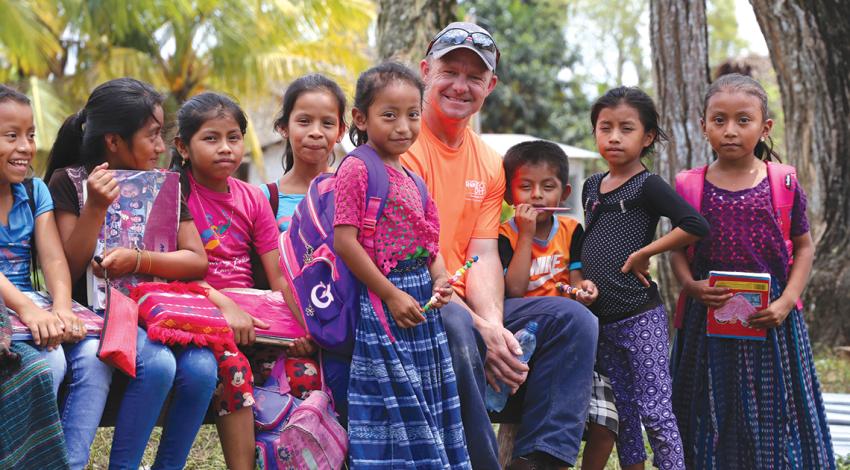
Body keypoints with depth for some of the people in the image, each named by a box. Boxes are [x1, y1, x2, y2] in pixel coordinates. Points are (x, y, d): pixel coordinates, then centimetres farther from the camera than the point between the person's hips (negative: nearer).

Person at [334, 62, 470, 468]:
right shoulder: (356, 168, -10)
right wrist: (391, 295, -16)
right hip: (381, 304, -8)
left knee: (429, 400, 11)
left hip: (421, 300, 8)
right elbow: (344, 240, -15)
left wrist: (439, 278, -4)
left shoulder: (413, 177, 14)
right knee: (395, 402, -4)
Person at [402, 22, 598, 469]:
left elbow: (484, 257, 5)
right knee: (456, 328, -38)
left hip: (466, 303, 8)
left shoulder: (489, 164, 13)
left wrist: (493, 323, -17)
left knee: (573, 318, -6)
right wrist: (481, 328, -24)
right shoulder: (403, 145, -10)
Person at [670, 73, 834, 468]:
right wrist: (691, 285, -13)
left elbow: (803, 246, 5)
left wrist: (787, 301, -8)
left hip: (769, 319, 0)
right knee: (712, 421, 7)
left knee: (772, 421, 5)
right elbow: (678, 249, 7)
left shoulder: (783, 184, -1)